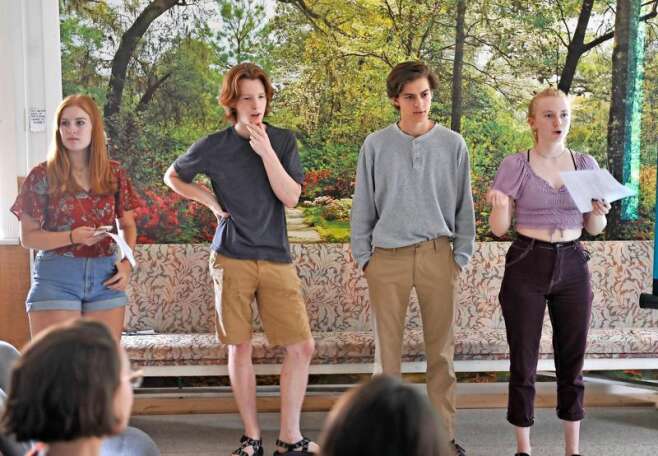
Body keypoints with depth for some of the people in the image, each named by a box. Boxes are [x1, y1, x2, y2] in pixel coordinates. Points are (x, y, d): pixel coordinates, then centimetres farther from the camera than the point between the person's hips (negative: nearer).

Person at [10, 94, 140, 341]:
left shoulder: (114, 174, 6)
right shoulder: (42, 176, -2)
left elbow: (127, 225, 14)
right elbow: (28, 237, -1)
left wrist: (127, 262, -3)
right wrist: (73, 237, -16)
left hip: (105, 276, 3)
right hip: (56, 277, -2)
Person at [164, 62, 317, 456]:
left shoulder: (283, 141, 4)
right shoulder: (213, 147, 0)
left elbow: (290, 197, -6)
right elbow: (173, 177, 16)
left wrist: (266, 151, -14)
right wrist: (212, 202, 3)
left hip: (276, 259, 2)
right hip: (232, 259, -1)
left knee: (302, 347, -2)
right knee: (240, 348, 5)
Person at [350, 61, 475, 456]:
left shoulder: (453, 145, 4)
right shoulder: (376, 146, 3)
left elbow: (464, 206, 7)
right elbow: (363, 207, 7)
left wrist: (461, 256, 2)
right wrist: (363, 256, 3)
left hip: (437, 256, 1)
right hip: (388, 257, 0)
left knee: (442, 348, 7)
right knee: (387, 347, 5)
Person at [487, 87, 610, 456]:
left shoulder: (586, 164, 5)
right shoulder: (515, 166, -4)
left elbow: (593, 228, 10)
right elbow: (500, 228, -3)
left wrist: (600, 213, -12)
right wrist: (499, 205, -24)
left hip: (573, 266, 3)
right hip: (526, 266, -2)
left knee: (572, 360, 8)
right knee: (523, 361, 3)